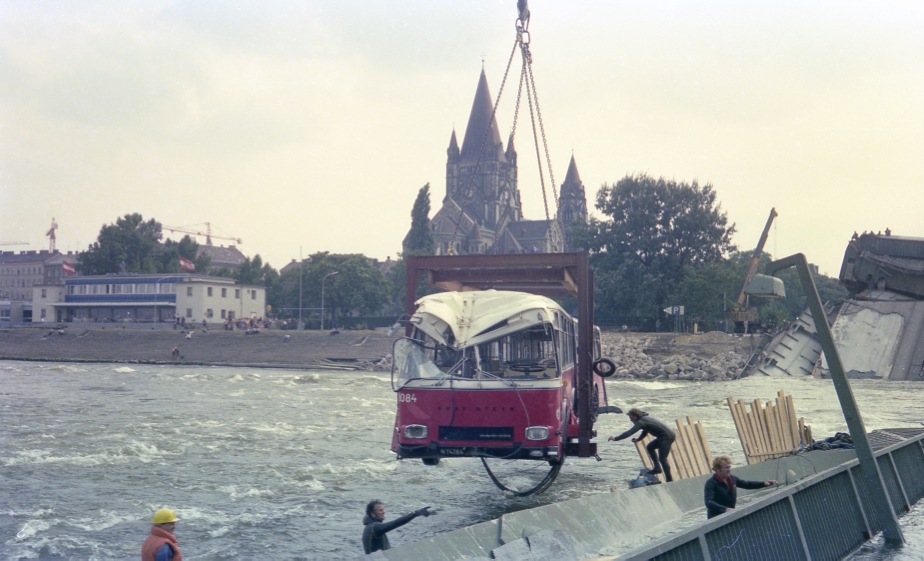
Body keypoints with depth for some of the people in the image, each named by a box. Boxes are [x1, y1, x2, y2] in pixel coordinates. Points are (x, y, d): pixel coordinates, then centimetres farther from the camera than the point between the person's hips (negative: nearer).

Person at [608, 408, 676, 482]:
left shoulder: (641, 422, -14)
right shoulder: (645, 419, 15)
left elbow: (629, 432, -19)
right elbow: (645, 432, 29)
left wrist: (615, 438, -16)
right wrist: (638, 439, 15)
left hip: (667, 437, -10)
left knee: (662, 458, -10)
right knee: (650, 447, 21)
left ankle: (669, 480, -7)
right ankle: (657, 468, 21)